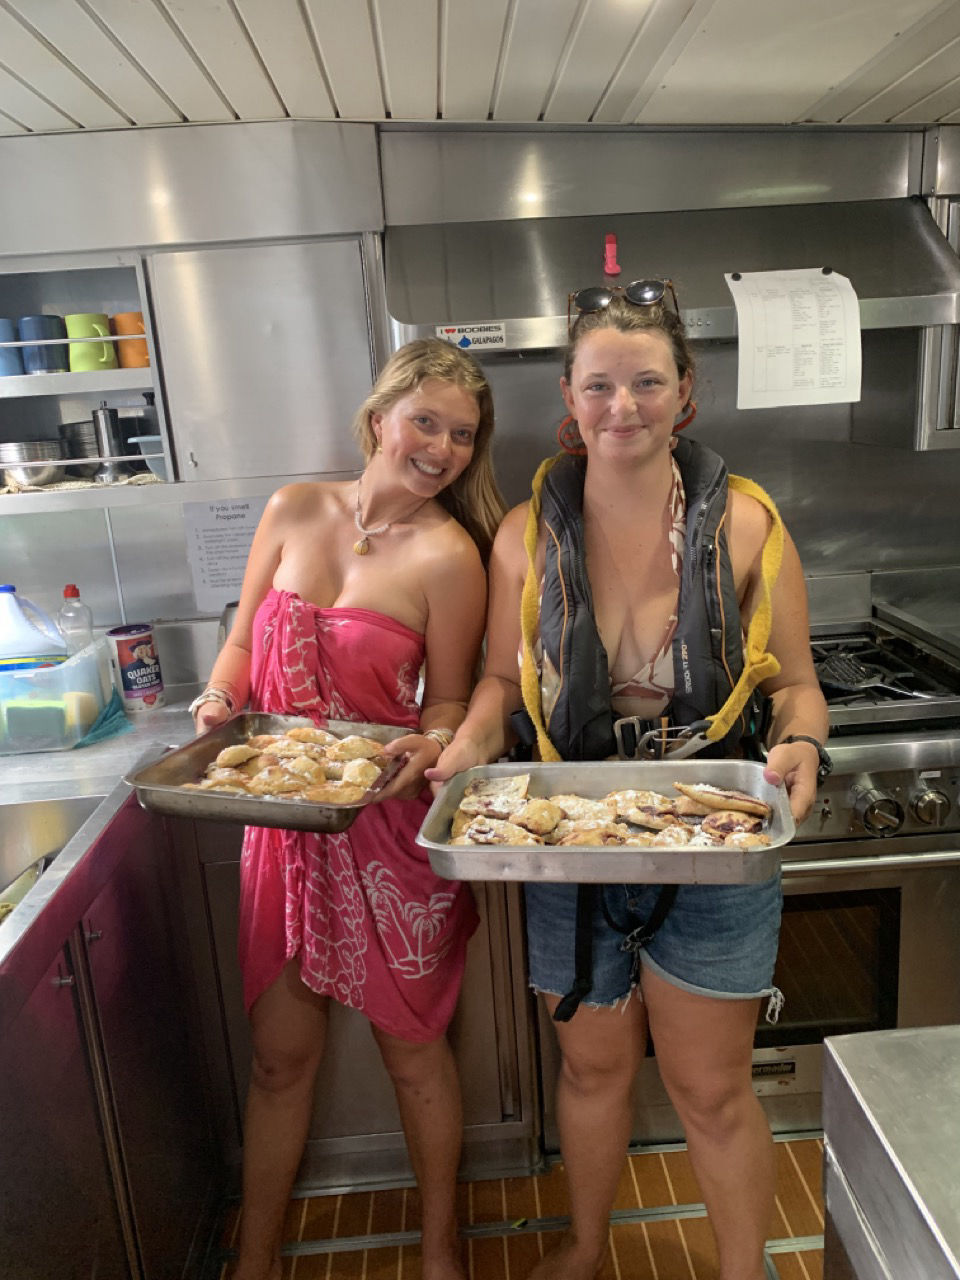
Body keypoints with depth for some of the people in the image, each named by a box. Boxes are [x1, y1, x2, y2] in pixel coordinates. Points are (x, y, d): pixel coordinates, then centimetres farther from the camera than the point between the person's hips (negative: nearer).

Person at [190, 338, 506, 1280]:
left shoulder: (447, 553, -11)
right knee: (281, 1054, 18)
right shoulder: (294, 510, 0)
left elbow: (448, 704, -4)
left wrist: (430, 748, -25)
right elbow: (242, 643, 10)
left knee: (411, 1049, 15)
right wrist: (220, 697, -10)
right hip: (282, 821, 3)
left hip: (387, 825, -3)